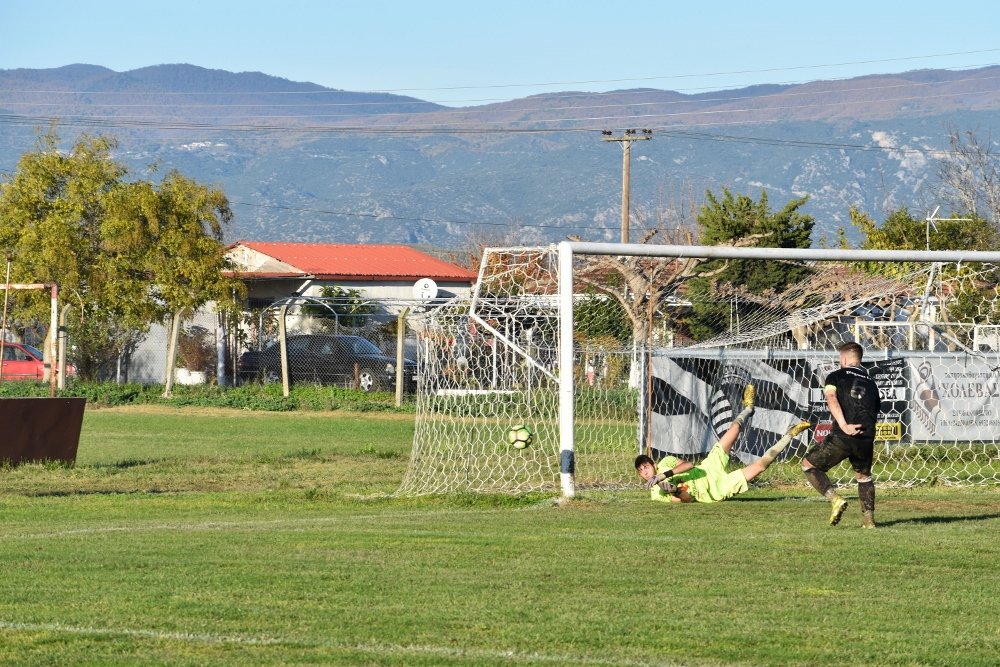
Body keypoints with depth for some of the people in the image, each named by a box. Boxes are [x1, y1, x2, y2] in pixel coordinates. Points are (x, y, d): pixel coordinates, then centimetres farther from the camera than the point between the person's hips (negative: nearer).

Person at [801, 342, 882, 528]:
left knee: (808, 465, 11)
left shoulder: (835, 376, 9)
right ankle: (868, 518, 20)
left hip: (842, 436, -4)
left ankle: (835, 499, -5)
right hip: (866, 439, 4)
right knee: (864, 475, 28)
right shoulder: (871, 382, 22)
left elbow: (832, 399, -10)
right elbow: (876, 409, 21)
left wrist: (843, 425, -20)